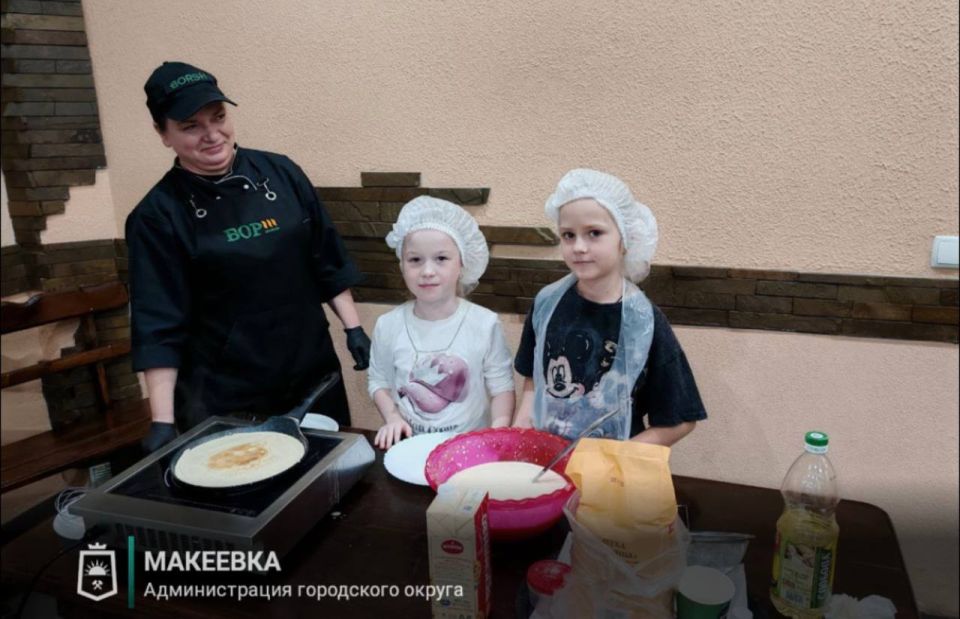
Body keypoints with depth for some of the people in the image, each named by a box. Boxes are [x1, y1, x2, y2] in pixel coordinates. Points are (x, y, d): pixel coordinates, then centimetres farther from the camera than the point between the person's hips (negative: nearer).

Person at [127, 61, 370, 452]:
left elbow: (327, 262, 5)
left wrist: (354, 329, 1)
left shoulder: (280, 172, -2)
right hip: (224, 398, -3)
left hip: (313, 373, 3)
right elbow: (158, 324, -11)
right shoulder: (158, 215, -10)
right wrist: (163, 421, -15)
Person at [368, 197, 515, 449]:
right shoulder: (388, 325, -2)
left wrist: (498, 433, -15)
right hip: (410, 445, 1)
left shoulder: (485, 324, -7)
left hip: (470, 445, -1)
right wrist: (392, 417, -5)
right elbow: (379, 381, 10)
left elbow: (502, 387, -1)